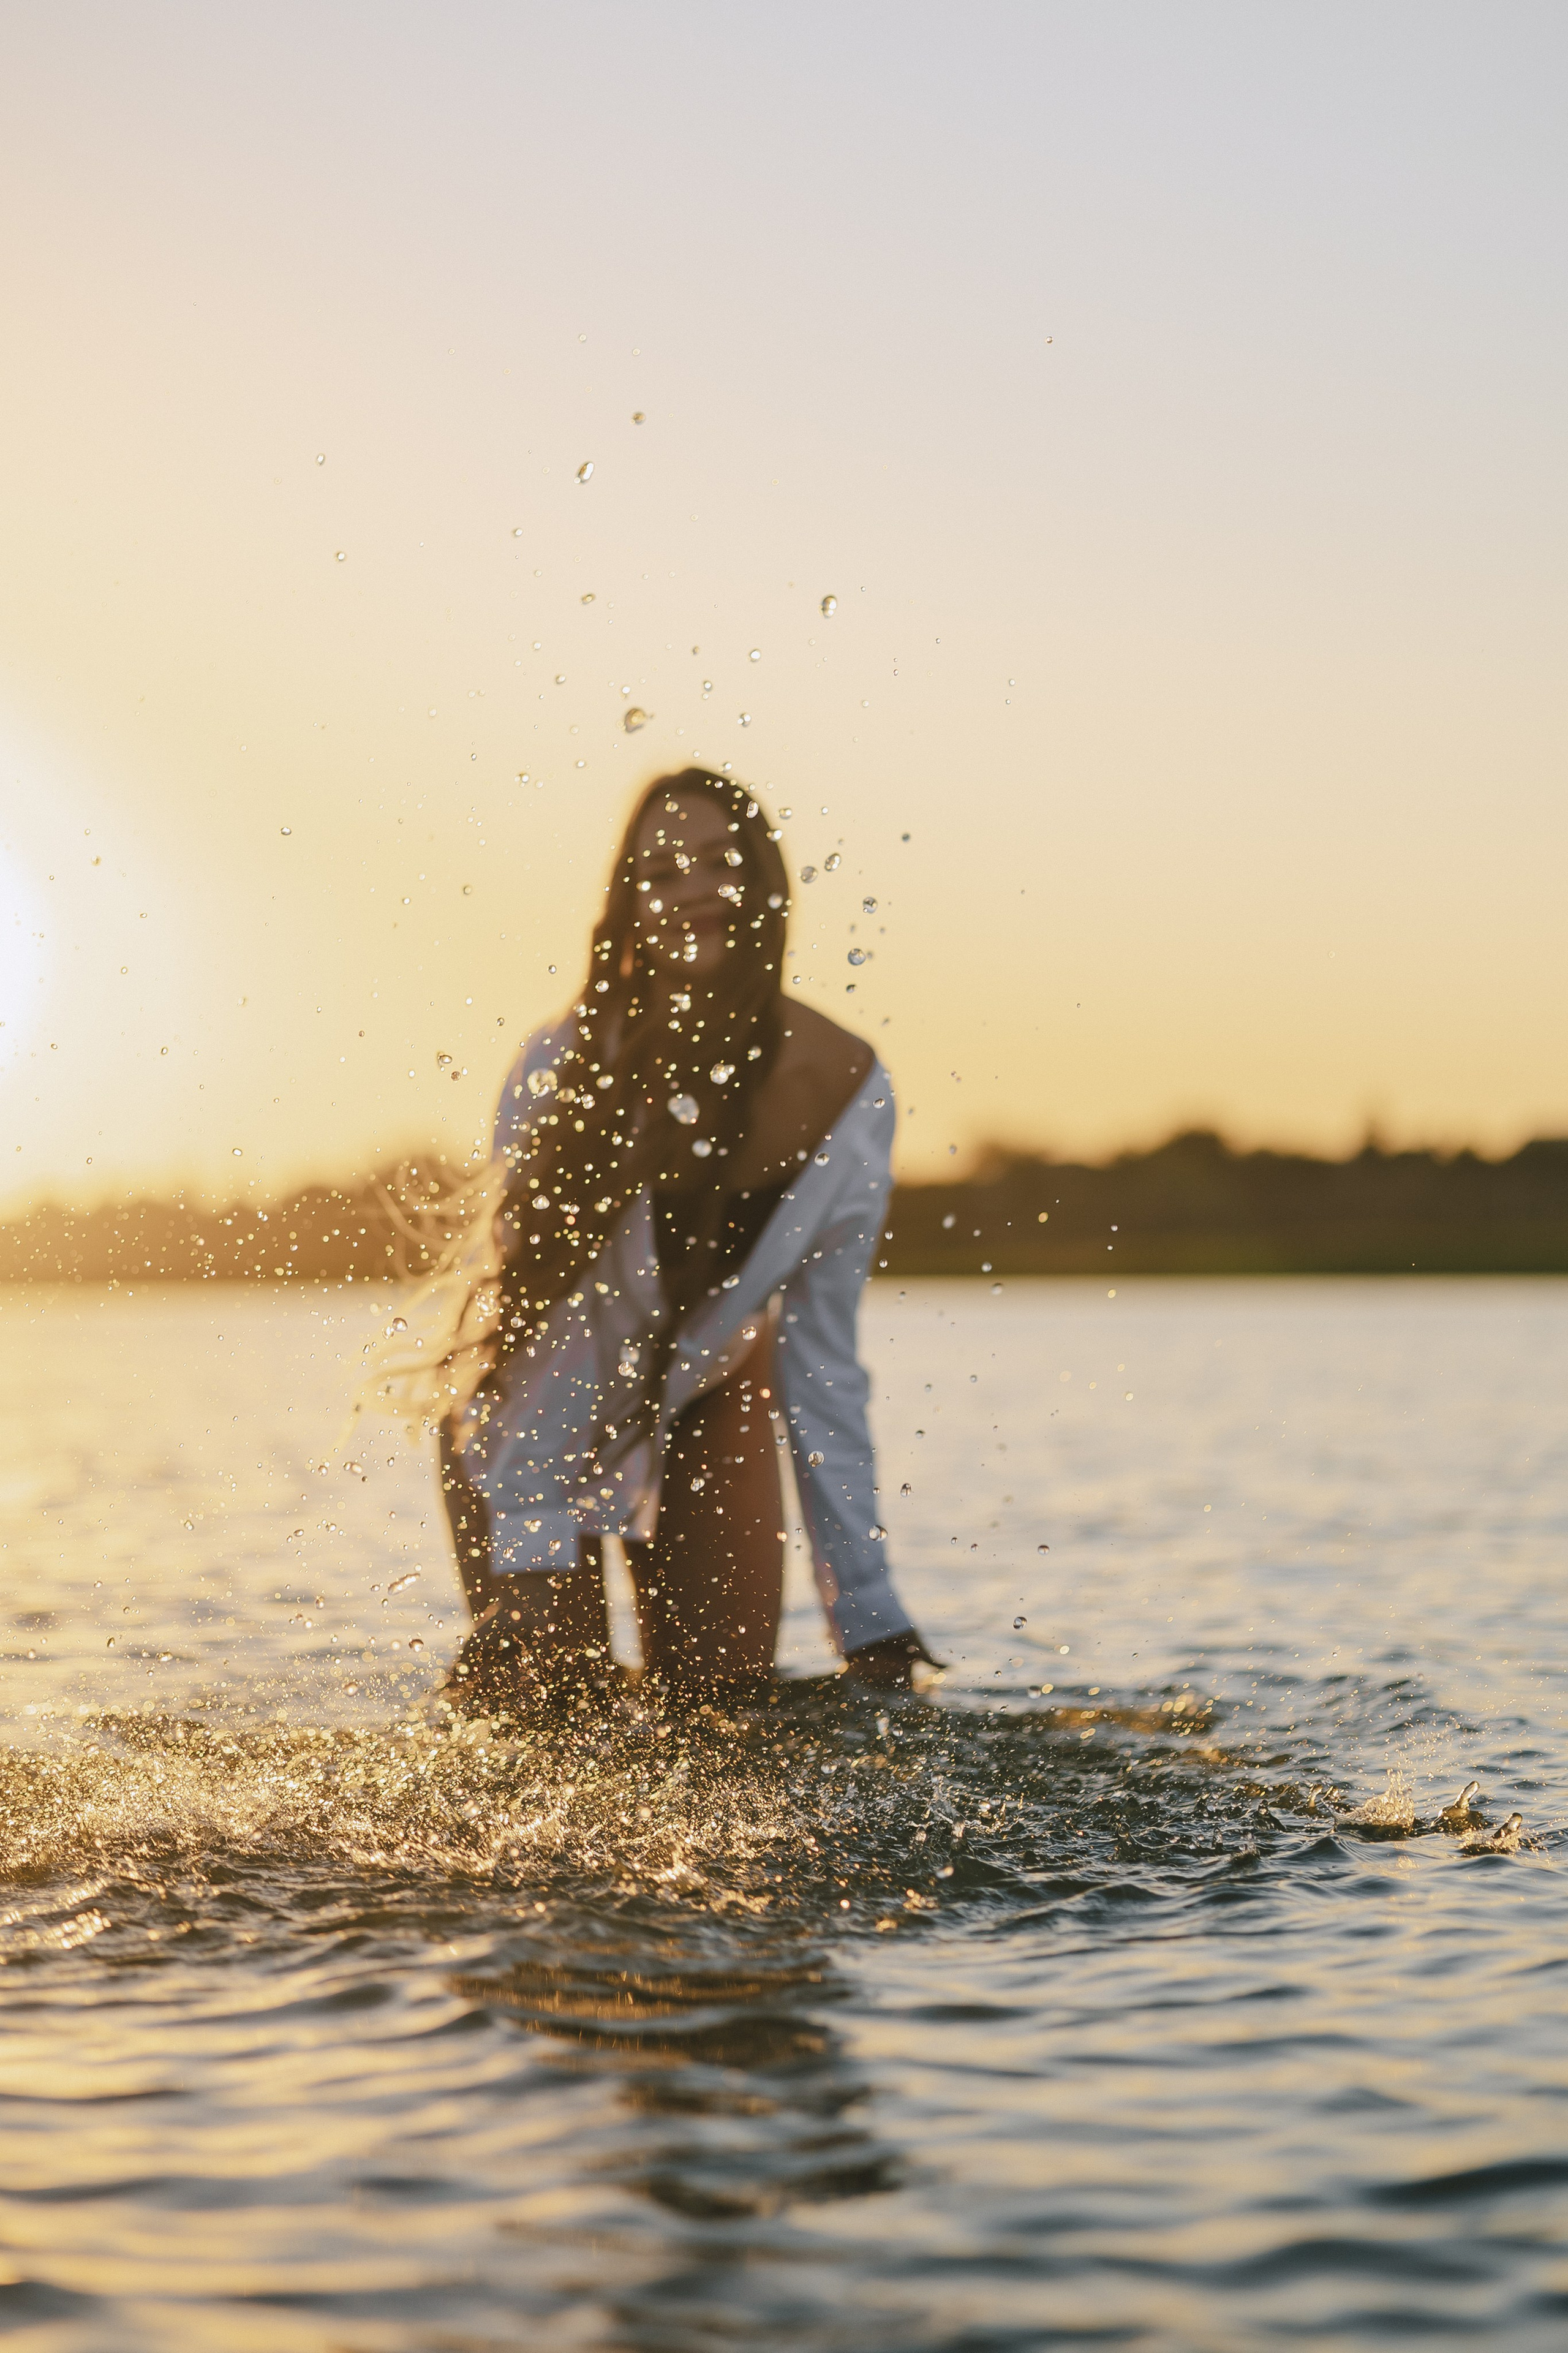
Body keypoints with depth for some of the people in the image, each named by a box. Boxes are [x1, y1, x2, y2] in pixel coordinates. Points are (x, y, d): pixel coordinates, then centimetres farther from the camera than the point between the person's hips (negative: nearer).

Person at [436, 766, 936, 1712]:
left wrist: (868, 1614, -13)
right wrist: (536, 1572, -29)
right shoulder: (566, 1068, -26)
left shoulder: (849, 1093, -19)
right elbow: (539, 1324, -24)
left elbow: (822, 1362, -12)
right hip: (533, 1421, -3)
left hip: (705, 1409, 3)